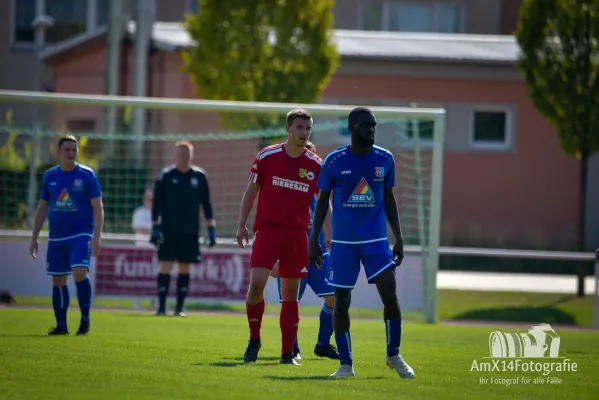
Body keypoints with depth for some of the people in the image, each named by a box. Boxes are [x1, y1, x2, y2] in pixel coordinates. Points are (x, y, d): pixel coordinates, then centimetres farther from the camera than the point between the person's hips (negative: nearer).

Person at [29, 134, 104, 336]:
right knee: (58, 281, 5)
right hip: (56, 237, 4)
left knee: (79, 272, -21)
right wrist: (34, 239, 12)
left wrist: (96, 237, -14)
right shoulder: (50, 176, 8)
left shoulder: (87, 175, -3)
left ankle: (85, 319, -8)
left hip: (80, 234, -4)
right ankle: (61, 325, 13)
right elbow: (42, 208, 15)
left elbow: (98, 207, -5)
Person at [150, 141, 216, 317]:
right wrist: (155, 228, -6)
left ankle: (179, 307, 9)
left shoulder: (199, 176, 6)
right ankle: (161, 306, -4)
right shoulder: (166, 176, 0)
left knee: (184, 268, 3)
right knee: (165, 266, -7)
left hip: (190, 231, 2)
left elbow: (206, 204, 10)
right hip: (168, 230, -2)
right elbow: (157, 203, 1)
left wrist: (211, 229, 7)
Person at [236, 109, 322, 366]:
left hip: (298, 235, 2)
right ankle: (254, 339, 4)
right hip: (267, 229, -2)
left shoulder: (316, 166, 4)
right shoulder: (267, 157, 0)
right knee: (256, 284, -16)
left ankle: (287, 352, 9)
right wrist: (242, 224, 1)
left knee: (291, 294, 3)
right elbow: (251, 191, 7)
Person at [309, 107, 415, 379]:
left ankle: (394, 356, 8)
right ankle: (346, 364, 11)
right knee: (341, 302, -1)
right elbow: (323, 201, 3)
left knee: (390, 295, -10)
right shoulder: (333, 162, -5)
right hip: (343, 242, -1)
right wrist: (313, 240, -1)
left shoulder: (385, 160, 1)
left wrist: (399, 237, 5)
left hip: (376, 240, 1)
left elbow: (389, 199, 10)